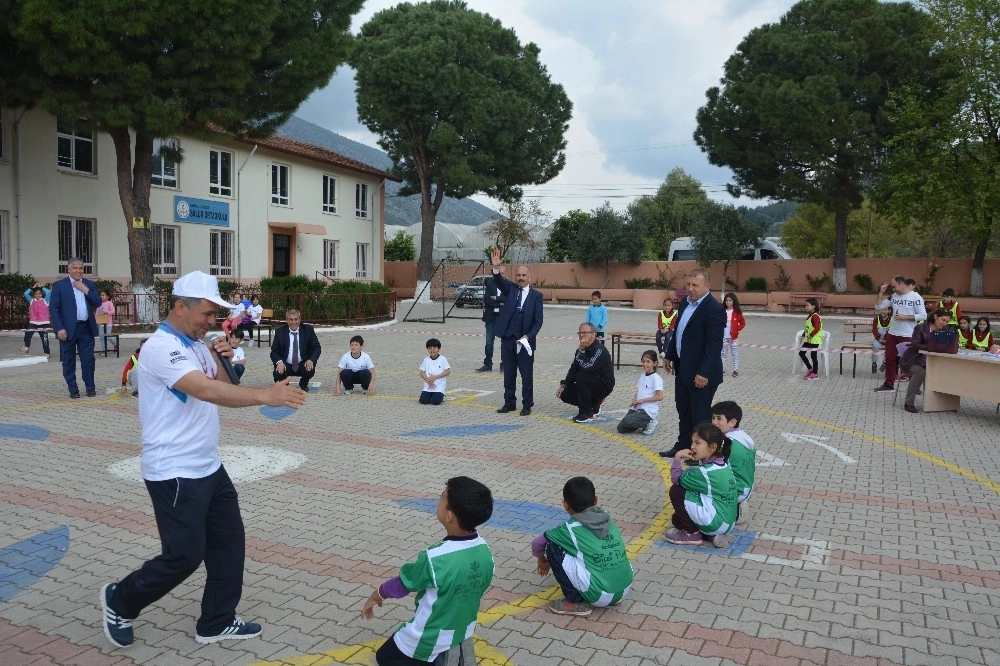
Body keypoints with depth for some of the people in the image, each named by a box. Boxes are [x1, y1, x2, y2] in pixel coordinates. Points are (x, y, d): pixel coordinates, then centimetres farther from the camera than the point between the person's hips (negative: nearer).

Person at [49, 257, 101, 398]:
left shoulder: (90, 285, 11)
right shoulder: (59, 285, 1)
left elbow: (98, 303, 4)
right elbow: (53, 308, -4)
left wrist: (85, 290, -9)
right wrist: (59, 328, -12)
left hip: (87, 328, 2)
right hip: (68, 329, -2)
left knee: (88, 359, 2)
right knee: (69, 361, 5)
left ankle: (90, 388, 12)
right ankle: (73, 389, 13)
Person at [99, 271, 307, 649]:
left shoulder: (196, 345, 9)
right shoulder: (162, 347, -21)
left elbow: (222, 389, 13)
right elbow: (206, 391, -36)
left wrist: (220, 360, -6)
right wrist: (267, 396, -42)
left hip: (208, 467, 9)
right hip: (175, 474, -9)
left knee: (229, 541, 13)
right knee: (184, 556, 1)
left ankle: (217, 623, 27)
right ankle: (120, 601, 27)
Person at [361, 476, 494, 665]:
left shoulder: (434, 558, -30)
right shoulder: (485, 551, -14)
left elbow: (403, 582, -12)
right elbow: (479, 588, 1)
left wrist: (377, 595, 7)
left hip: (430, 641, -6)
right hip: (465, 631, 6)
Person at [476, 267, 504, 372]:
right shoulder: (489, 284, 5)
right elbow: (486, 299, -7)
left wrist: (495, 298, -15)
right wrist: (500, 304, -13)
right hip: (491, 317, 1)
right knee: (489, 343, 6)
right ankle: (488, 365, 13)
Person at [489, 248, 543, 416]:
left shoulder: (536, 295, -1)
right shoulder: (510, 289, 5)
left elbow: (538, 321, -3)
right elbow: (499, 281, -16)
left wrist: (527, 336, -14)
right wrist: (496, 268, -35)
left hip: (525, 341, -2)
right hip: (507, 339, 3)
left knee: (527, 375, 4)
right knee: (508, 374, 11)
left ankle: (527, 405, 14)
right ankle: (509, 403, 22)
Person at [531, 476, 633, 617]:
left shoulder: (570, 529, -3)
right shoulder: (608, 519, 10)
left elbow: (536, 543, 10)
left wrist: (542, 561, 33)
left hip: (599, 596, -6)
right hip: (625, 590, 6)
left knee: (552, 546, 2)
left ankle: (576, 602, 7)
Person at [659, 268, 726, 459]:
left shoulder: (715, 309, -19)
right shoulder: (685, 303, 8)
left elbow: (714, 345, -23)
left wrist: (704, 373, -26)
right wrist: (669, 355, 19)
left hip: (701, 373, -9)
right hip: (683, 368, 9)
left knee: (700, 414, 3)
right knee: (683, 411, 19)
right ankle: (683, 446, 32)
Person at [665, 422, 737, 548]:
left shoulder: (704, 472, -22)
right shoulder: (724, 465, 6)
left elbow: (677, 478, -11)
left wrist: (678, 458, -6)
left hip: (715, 522, -9)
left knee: (676, 491, -6)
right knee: (677, 518, 19)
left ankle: (692, 534, 1)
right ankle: (712, 535, 8)